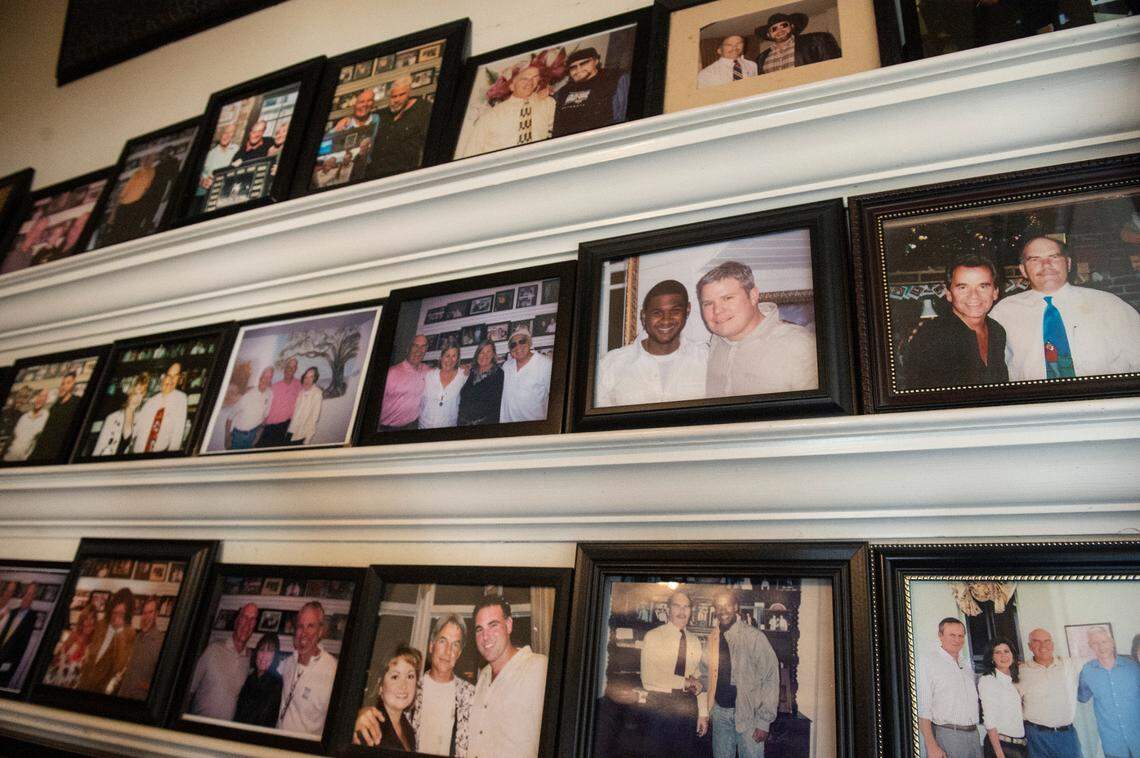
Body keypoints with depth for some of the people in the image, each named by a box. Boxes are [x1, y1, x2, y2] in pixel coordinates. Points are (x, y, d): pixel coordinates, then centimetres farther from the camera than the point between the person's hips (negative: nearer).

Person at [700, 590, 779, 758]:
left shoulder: (754, 637, -11)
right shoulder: (712, 639, 4)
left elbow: (771, 679, -11)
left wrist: (764, 721, -14)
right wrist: (704, 712, 5)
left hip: (748, 713, -4)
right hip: (720, 712, 4)